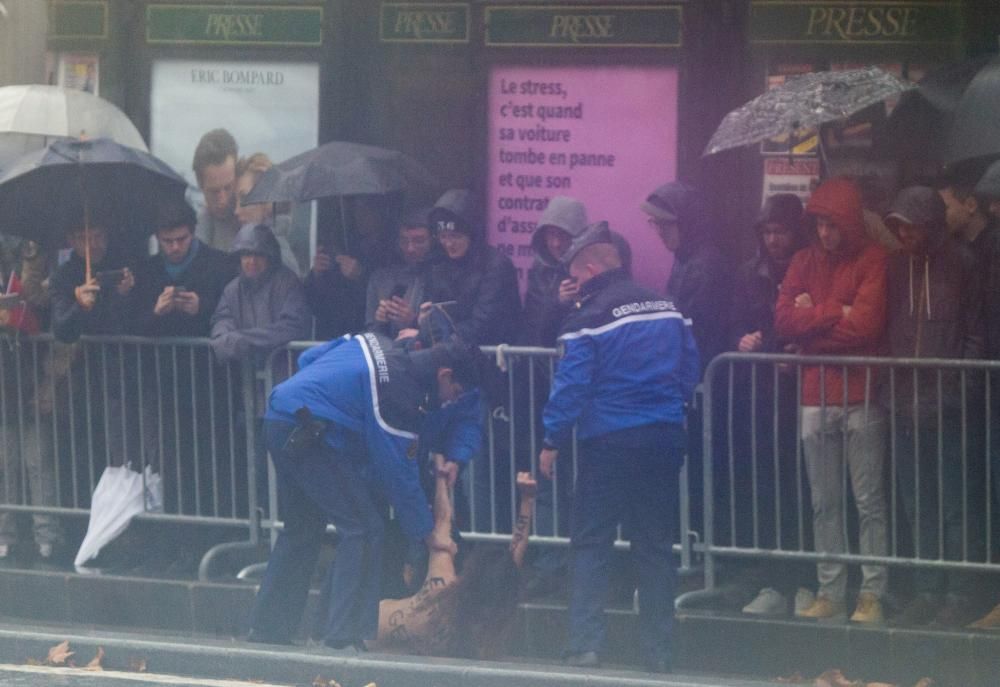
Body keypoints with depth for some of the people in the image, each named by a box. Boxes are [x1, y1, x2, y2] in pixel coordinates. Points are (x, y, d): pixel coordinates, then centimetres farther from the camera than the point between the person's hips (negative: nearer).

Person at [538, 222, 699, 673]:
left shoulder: (590, 318, -10)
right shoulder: (667, 310, 7)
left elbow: (571, 386, -12)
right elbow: (690, 369, 12)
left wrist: (552, 442, -5)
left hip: (609, 442, -5)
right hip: (665, 439, 5)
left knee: (590, 545, 3)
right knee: (655, 546, 10)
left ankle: (585, 644, -6)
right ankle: (658, 652, 11)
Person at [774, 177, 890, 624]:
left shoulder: (873, 261, -3)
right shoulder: (805, 261, 12)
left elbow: (866, 324, -14)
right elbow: (783, 320, 1)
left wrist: (811, 318, -4)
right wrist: (835, 313, -9)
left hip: (861, 398, -5)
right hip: (815, 397, 5)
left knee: (868, 502, -3)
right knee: (824, 503, 7)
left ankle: (872, 593, 0)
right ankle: (830, 591, 11)